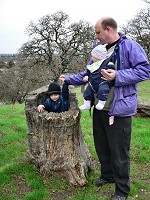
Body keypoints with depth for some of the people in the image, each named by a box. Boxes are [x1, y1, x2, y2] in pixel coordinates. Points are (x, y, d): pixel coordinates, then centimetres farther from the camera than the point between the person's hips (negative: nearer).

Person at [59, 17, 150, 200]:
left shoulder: (130, 46, -10)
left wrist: (117, 76, -23)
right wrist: (69, 79, 14)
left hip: (118, 111, -7)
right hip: (99, 108, 7)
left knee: (119, 153, 4)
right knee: (101, 147, 20)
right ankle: (107, 175, 44)